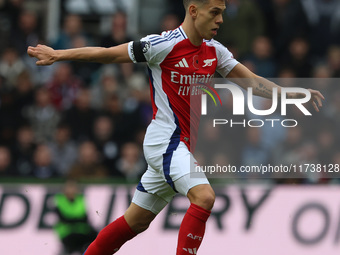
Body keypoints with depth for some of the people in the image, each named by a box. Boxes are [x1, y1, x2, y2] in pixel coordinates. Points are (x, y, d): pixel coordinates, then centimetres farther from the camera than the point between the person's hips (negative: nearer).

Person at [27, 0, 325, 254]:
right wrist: (58, 55, 0)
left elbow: (250, 80, 11)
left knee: (137, 220, 12)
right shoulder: (164, 44, -14)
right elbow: (109, 54, -5)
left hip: (184, 145, 8)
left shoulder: (214, 50, 7)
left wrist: (291, 93, -3)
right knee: (204, 196, -27)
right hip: (165, 138, -8)